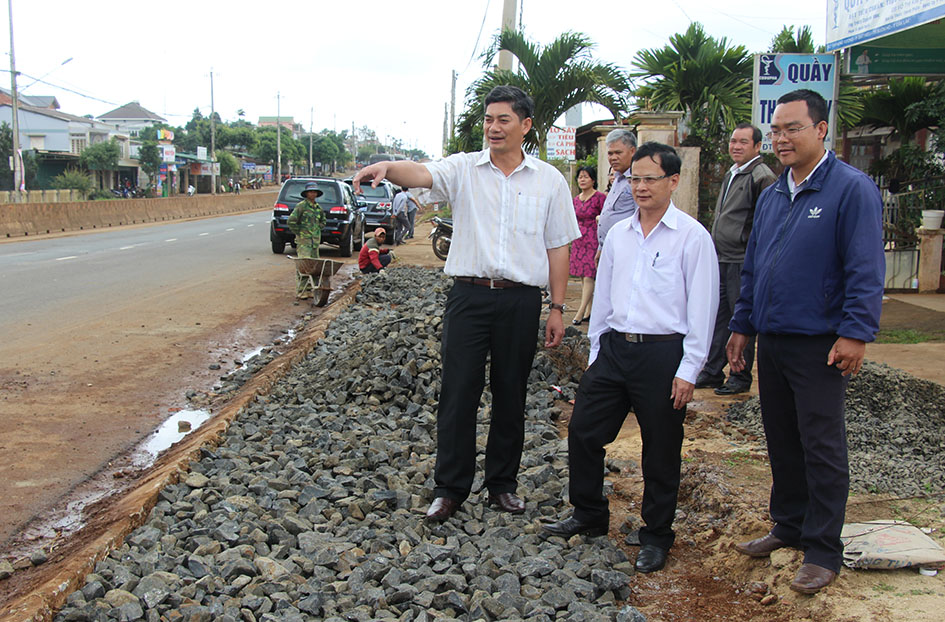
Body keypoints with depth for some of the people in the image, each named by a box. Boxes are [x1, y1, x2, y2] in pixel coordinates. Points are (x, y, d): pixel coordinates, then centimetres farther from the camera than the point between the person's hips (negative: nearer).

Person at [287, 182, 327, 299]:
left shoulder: (318, 208, 15)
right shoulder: (301, 206, -6)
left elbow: (322, 221, 32)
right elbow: (291, 221, -10)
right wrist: (298, 232, -6)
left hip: (315, 240, 7)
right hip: (303, 240, -7)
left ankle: (310, 289, 12)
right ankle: (301, 291, -11)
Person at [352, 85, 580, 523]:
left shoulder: (549, 181, 6)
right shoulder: (464, 169, 2)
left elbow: (557, 248, 7)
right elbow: (421, 175, -17)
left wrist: (557, 308, 5)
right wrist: (387, 168, -40)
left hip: (521, 300, 1)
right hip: (469, 294, -1)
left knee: (510, 395, 11)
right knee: (457, 393, 2)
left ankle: (502, 483, 27)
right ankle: (450, 487, 15)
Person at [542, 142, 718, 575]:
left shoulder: (692, 236, -5)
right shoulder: (617, 234, 11)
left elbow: (702, 308, -7)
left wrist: (688, 369, -10)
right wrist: (596, 351, 16)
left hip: (663, 353, -5)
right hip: (614, 347, 5)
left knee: (660, 453, 6)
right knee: (582, 431, 8)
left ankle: (655, 537, 24)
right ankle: (589, 516, 29)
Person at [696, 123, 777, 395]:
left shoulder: (762, 177, -10)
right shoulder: (731, 174, 17)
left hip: (743, 263, -8)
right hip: (721, 260, 9)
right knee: (717, 317, 13)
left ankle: (741, 377, 11)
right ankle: (712, 372, 21)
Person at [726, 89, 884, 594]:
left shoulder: (852, 189, -9)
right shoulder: (771, 196, 13)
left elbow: (866, 269, -14)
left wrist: (856, 332, -19)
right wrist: (741, 325, 16)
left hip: (819, 345, -7)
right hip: (771, 341, 7)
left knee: (821, 447, 1)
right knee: (781, 441, 15)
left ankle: (823, 550, 12)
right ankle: (789, 527, 30)